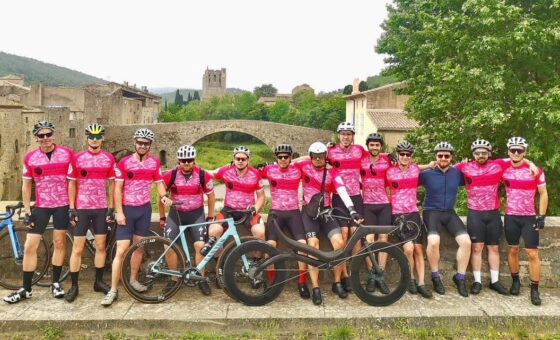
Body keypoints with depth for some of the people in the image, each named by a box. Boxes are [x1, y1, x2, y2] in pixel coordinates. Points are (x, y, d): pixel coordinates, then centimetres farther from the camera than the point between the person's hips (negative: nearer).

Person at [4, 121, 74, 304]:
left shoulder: (67, 154, -6)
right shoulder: (30, 157, -2)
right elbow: (26, 185, 5)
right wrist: (27, 211, 1)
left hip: (62, 205, -1)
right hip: (41, 206, 1)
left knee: (59, 243, 8)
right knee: (29, 246, 0)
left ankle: (55, 283, 21)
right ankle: (26, 289, 12)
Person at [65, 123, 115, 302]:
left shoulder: (109, 158, 3)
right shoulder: (78, 158, 0)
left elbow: (111, 183, 7)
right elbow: (73, 184, 2)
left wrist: (111, 208, 3)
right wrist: (72, 208, -3)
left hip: (101, 209, 2)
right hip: (81, 208, -1)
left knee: (101, 246, 8)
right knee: (77, 248, 2)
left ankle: (98, 281, 21)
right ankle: (74, 286, 12)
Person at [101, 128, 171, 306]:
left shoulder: (154, 163, 1)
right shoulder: (124, 163, -9)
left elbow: (159, 182, 7)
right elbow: (118, 188, -8)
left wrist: (163, 196, -15)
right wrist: (119, 212, -13)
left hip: (144, 209, 3)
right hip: (127, 209, -3)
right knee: (121, 250, -6)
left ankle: (133, 279, 31)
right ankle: (113, 290, 1)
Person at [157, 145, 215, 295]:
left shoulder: (203, 175, -10)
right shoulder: (170, 175, -10)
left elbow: (211, 196, 3)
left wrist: (210, 217, 4)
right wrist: (162, 218, 9)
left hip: (196, 214, -1)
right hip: (176, 213, 1)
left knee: (200, 245, -12)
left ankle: (202, 280, 5)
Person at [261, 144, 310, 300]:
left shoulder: (298, 170, 3)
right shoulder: (269, 169, 2)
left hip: (294, 213, 1)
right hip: (276, 212, 0)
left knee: (302, 243, -14)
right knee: (270, 244, -15)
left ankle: (302, 282, -1)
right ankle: (271, 280, 1)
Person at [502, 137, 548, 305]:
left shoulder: (535, 170, -8)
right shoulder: (504, 170, -1)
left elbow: (543, 194, -2)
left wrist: (541, 217, -6)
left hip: (530, 217, -2)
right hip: (511, 217, 2)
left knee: (532, 253, -2)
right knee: (513, 250, 10)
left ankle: (535, 289, 7)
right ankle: (515, 281, 27)